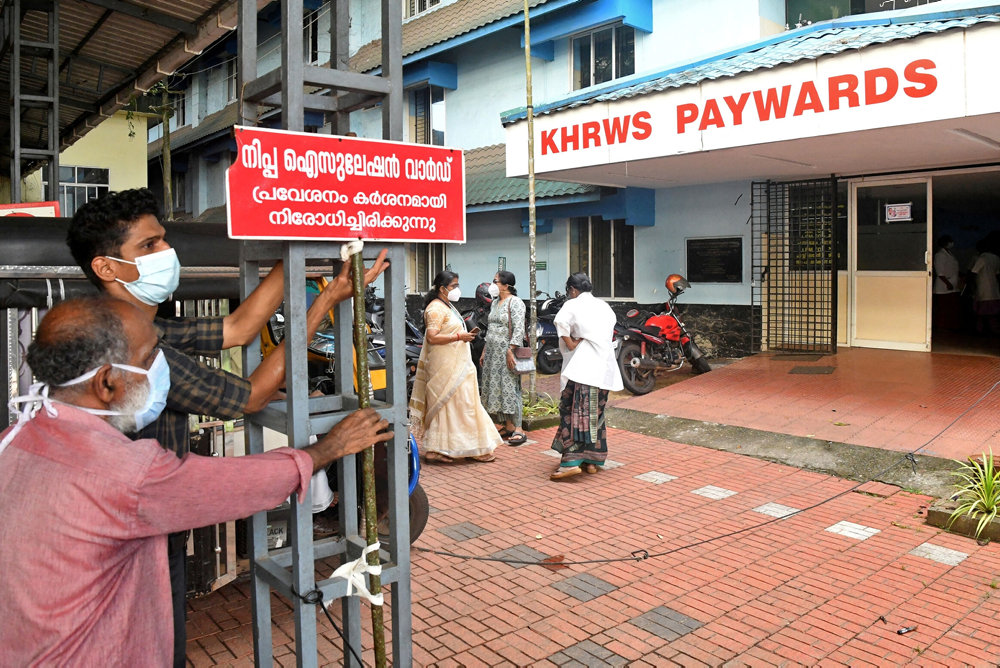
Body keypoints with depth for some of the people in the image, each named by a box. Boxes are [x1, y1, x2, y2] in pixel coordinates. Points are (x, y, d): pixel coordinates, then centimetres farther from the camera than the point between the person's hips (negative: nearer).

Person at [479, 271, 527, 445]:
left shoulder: (515, 303, -9)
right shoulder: (495, 302, 16)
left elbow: (519, 329, -17)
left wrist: (511, 350, -23)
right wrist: (484, 352, 18)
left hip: (506, 351, -9)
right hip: (493, 351, 9)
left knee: (509, 388, -10)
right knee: (495, 388, 7)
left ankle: (518, 429, -6)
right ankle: (508, 426, 14)